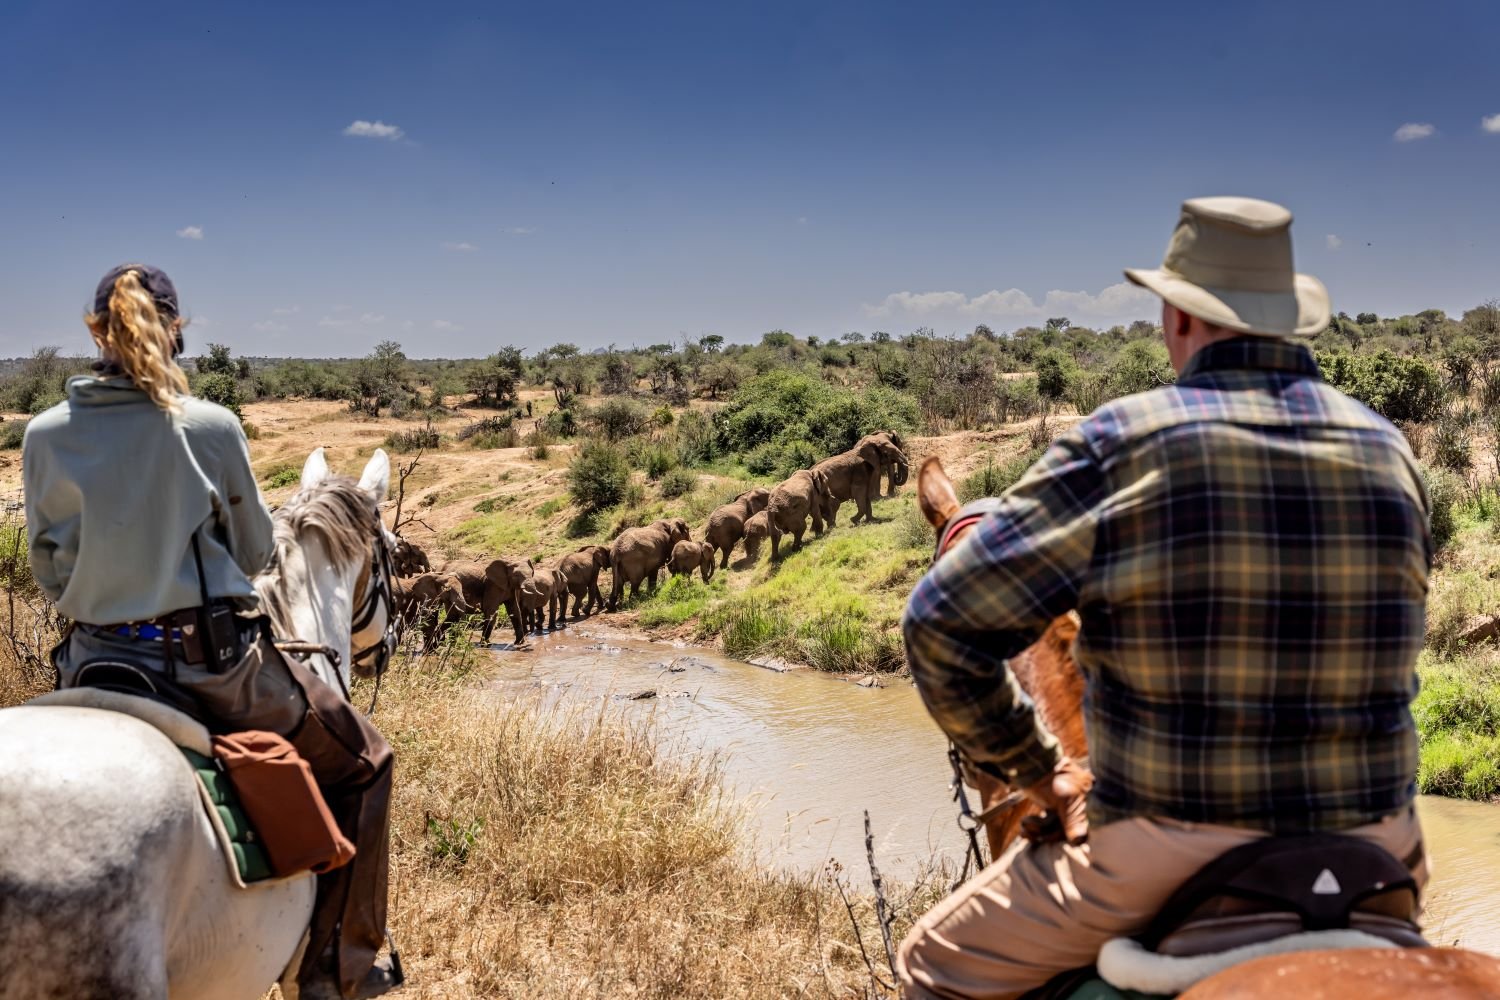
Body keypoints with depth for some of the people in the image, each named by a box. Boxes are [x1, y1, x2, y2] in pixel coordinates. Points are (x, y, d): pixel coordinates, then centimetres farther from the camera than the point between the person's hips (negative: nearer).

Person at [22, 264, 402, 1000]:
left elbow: (47, 572, 7)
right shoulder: (213, 427, -11)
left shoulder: (44, 436, -3)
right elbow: (255, 552, 2)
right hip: (214, 662, -3)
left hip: (94, 665, 4)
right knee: (361, 763, 17)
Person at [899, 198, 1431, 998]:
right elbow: (1394, 650, 12)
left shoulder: (1119, 443, -12)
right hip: (1372, 848, 5)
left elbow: (943, 628, -11)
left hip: (1163, 855, -5)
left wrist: (1036, 773, 1)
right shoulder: (1390, 452, 3)